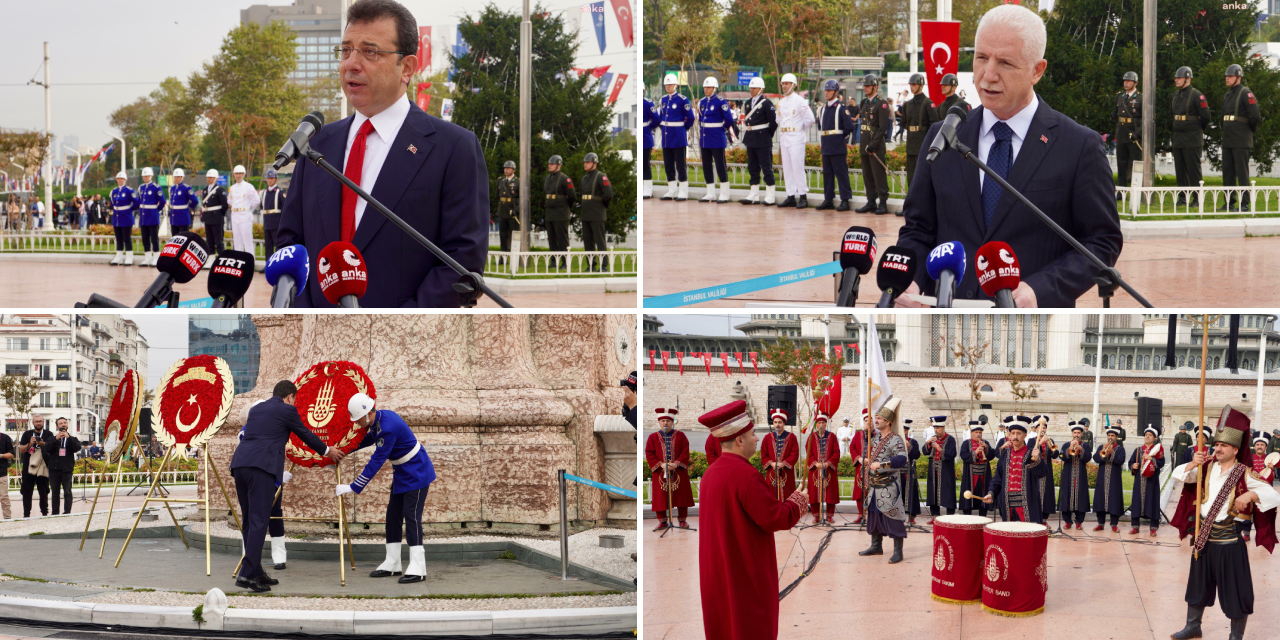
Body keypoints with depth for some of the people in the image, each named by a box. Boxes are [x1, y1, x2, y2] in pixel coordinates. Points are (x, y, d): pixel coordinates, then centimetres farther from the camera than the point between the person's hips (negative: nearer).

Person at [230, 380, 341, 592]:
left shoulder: (256, 409, 26)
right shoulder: (286, 410, 7)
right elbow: (306, 435, 17)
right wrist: (328, 451, 35)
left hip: (239, 463, 7)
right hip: (261, 466, -7)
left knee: (249, 520, 12)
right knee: (258, 521, -8)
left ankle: (256, 572, 16)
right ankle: (247, 574, -16)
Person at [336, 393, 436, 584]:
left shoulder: (388, 427, -29)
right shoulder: (378, 419, 0)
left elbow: (376, 461, -29)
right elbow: (369, 439, 22)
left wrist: (353, 487, -27)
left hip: (416, 473, -10)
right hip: (402, 474, 10)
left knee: (411, 516, -14)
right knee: (393, 516, 10)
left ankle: (418, 568, -16)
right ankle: (392, 564, 17)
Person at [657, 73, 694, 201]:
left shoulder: (682, 100, -9)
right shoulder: (662, 100, 10)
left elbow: (690, 118, -5)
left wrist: (683, 128, 3)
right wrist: (664, 127, 13)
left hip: (679, 137, -6)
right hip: (666, 137, 6)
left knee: (681, 165, -2)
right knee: (668, 165, 8)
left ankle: (683, 192, 2)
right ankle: (672, 191, 14)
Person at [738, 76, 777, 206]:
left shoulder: (766, 103, -10)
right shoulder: (749, 103, 12)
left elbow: (774, 122, -10)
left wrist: (768, 135, -3)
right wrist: (747, 137, 13)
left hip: (763, 141, -8)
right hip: (751, 140, 8)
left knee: (766, 167, -4)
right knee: (752, 167, 10)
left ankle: (769, 196, -1)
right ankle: (754, 195, 15)